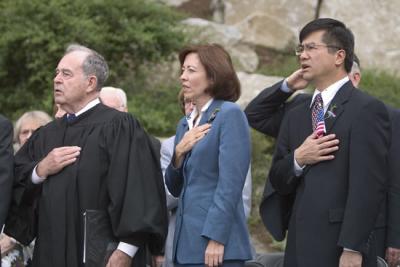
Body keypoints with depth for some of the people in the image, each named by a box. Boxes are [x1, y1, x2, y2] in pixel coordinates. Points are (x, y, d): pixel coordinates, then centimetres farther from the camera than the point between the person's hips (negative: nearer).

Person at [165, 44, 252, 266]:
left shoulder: (230, 115, -7)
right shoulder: (185, 124, 17)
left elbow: (230, 184, -14)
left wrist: (216, 239, -19)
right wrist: (179, 153, 0)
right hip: (186, 243, 7)